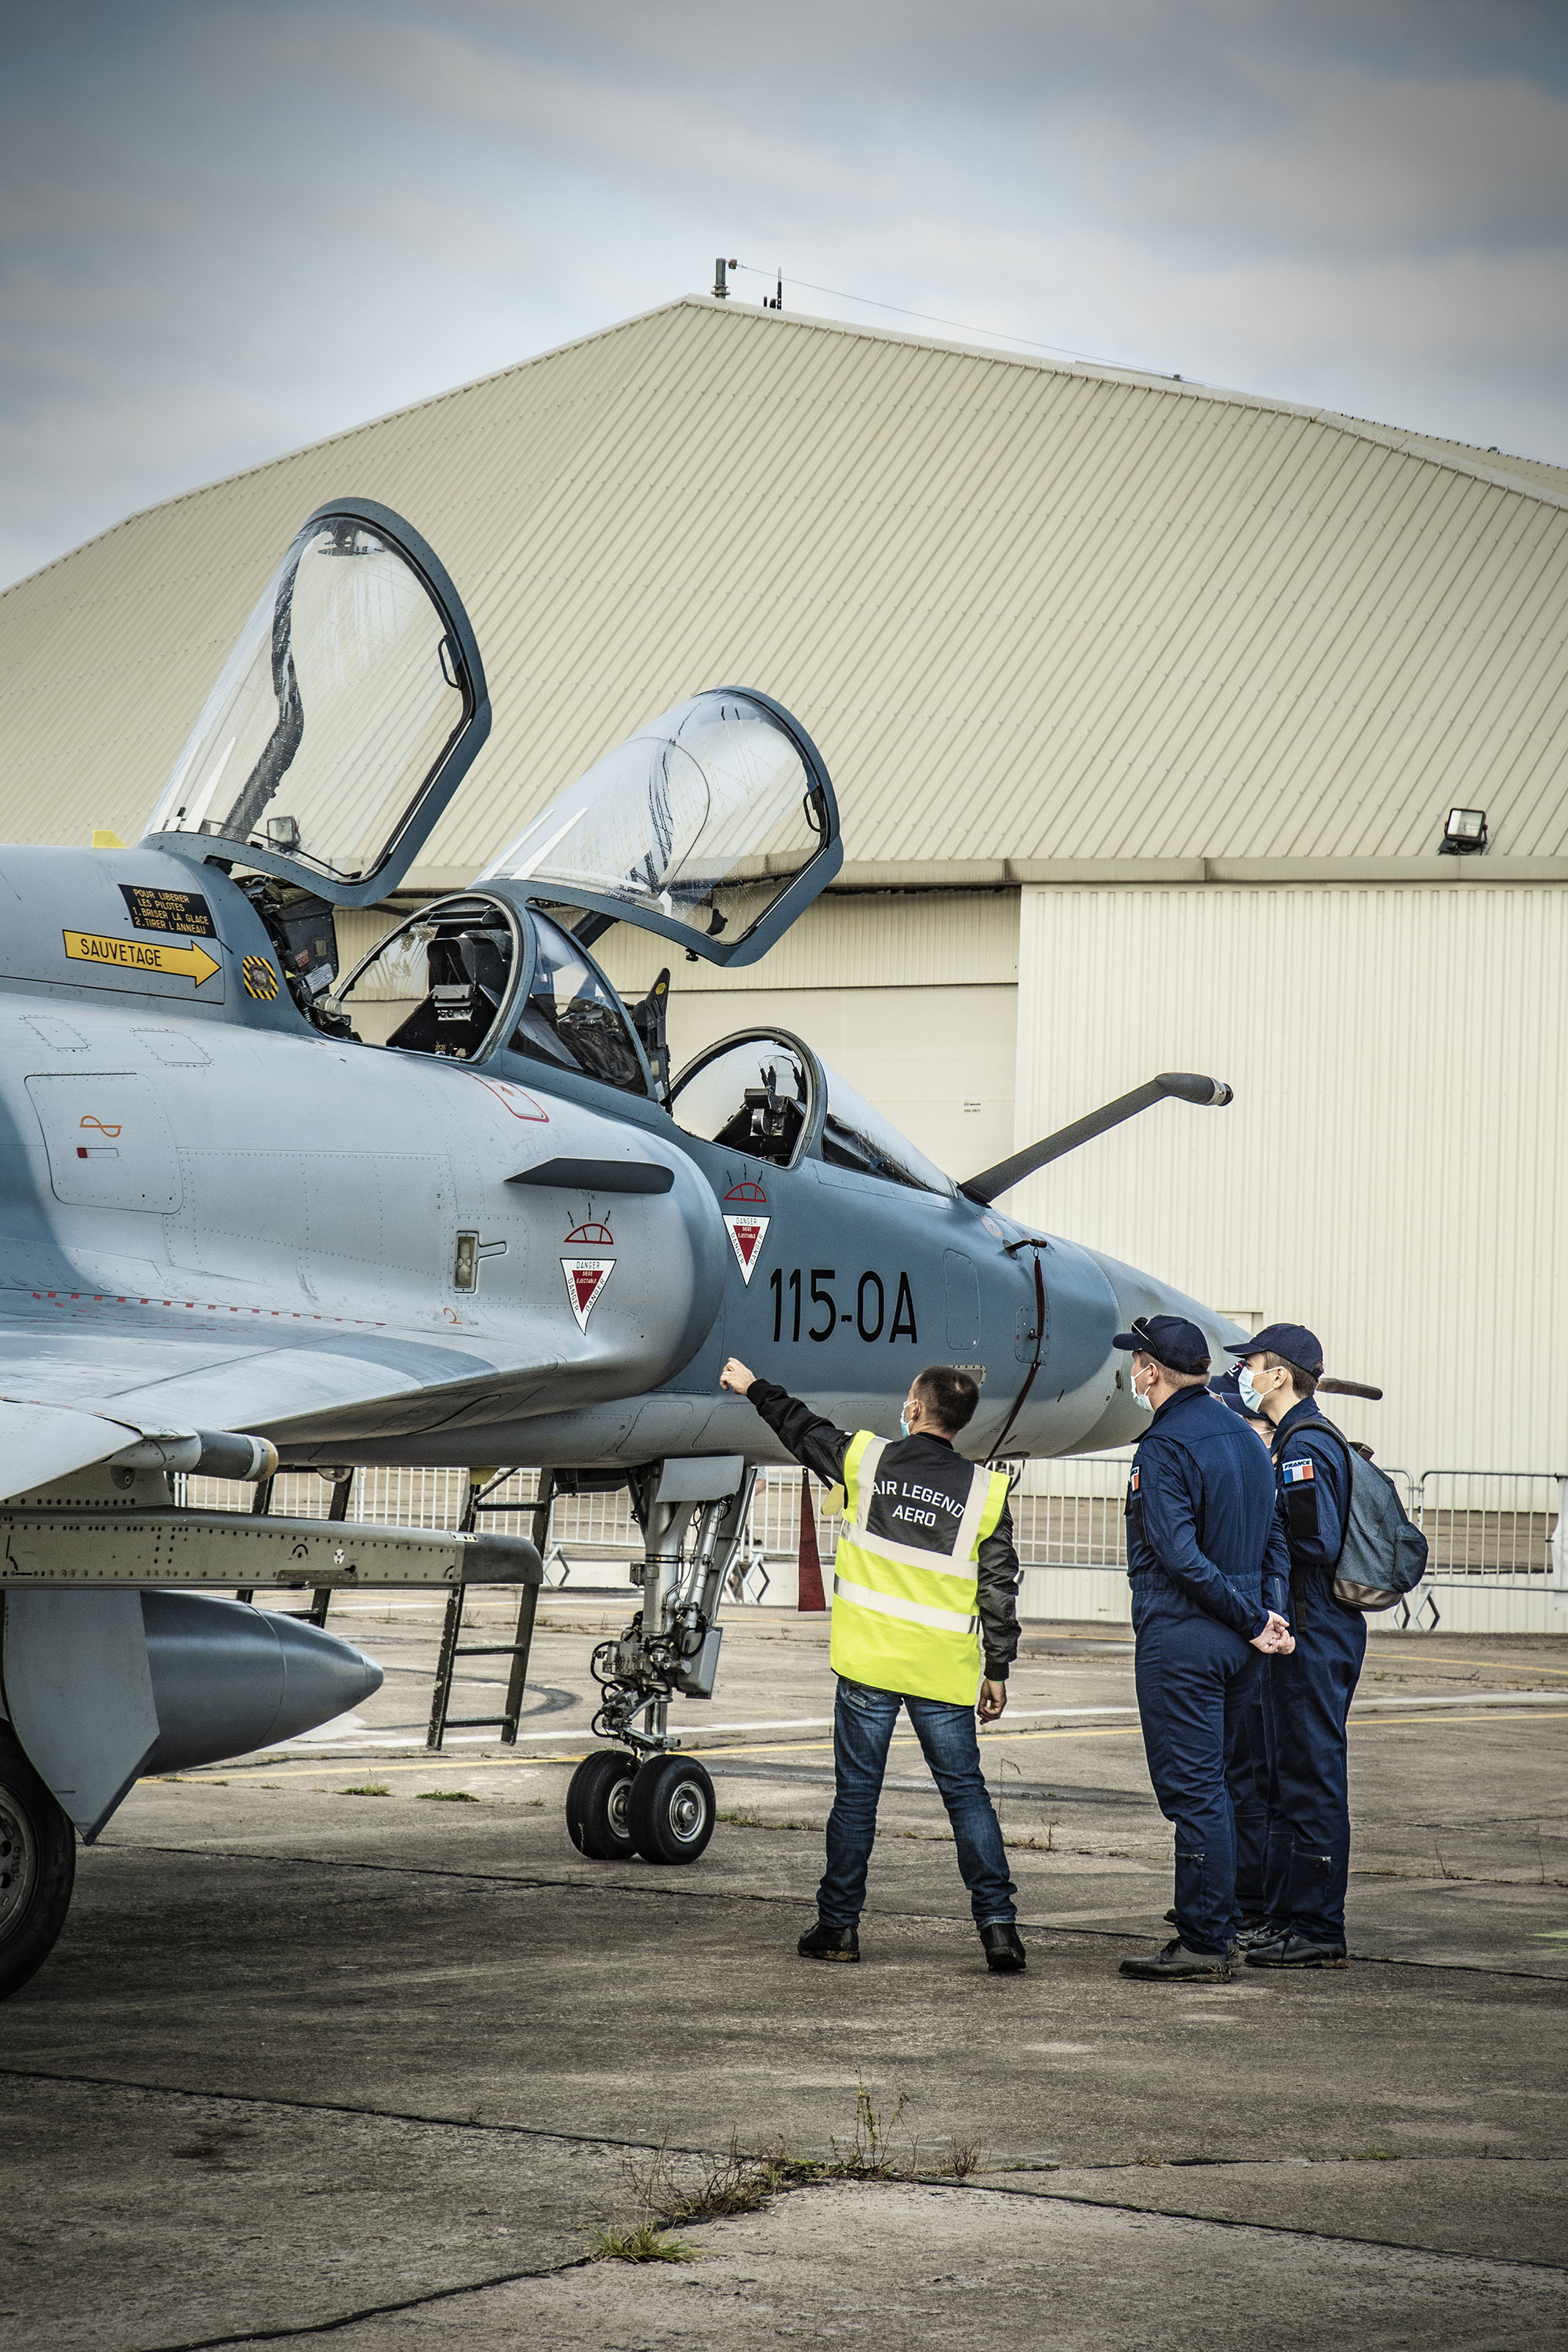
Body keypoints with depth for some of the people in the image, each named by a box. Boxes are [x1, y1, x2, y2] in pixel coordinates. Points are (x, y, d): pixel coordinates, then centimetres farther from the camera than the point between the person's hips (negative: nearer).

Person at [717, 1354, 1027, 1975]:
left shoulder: (865, 1459, -1)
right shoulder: (985, 1491, -1)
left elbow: (801, 1428, 18)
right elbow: (1000, 1590, 1)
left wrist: (754, 1387, 35)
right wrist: (997, 1670, 9)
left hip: (869, 1661, 0)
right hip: (943, 1670, 0)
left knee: (856, 1792, 7)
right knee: (966, 1792, 5)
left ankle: (839, 1923, 12)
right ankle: (997, 1923, 0)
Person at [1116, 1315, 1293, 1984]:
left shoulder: (1165, 1447, -14)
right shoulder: (1243, 1436, 14)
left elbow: (1179, 1555, -21)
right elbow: (1274, 1535, 14)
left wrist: (1254, 1621, -14)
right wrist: (1269, 1611, 3)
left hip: (1181, 1639, -9)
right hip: (1237, 1648, 9)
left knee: (1191, 1791, -5)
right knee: (1210, 1785, 17)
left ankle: (1203, 1946, -2)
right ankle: (1214, 1931, 20)